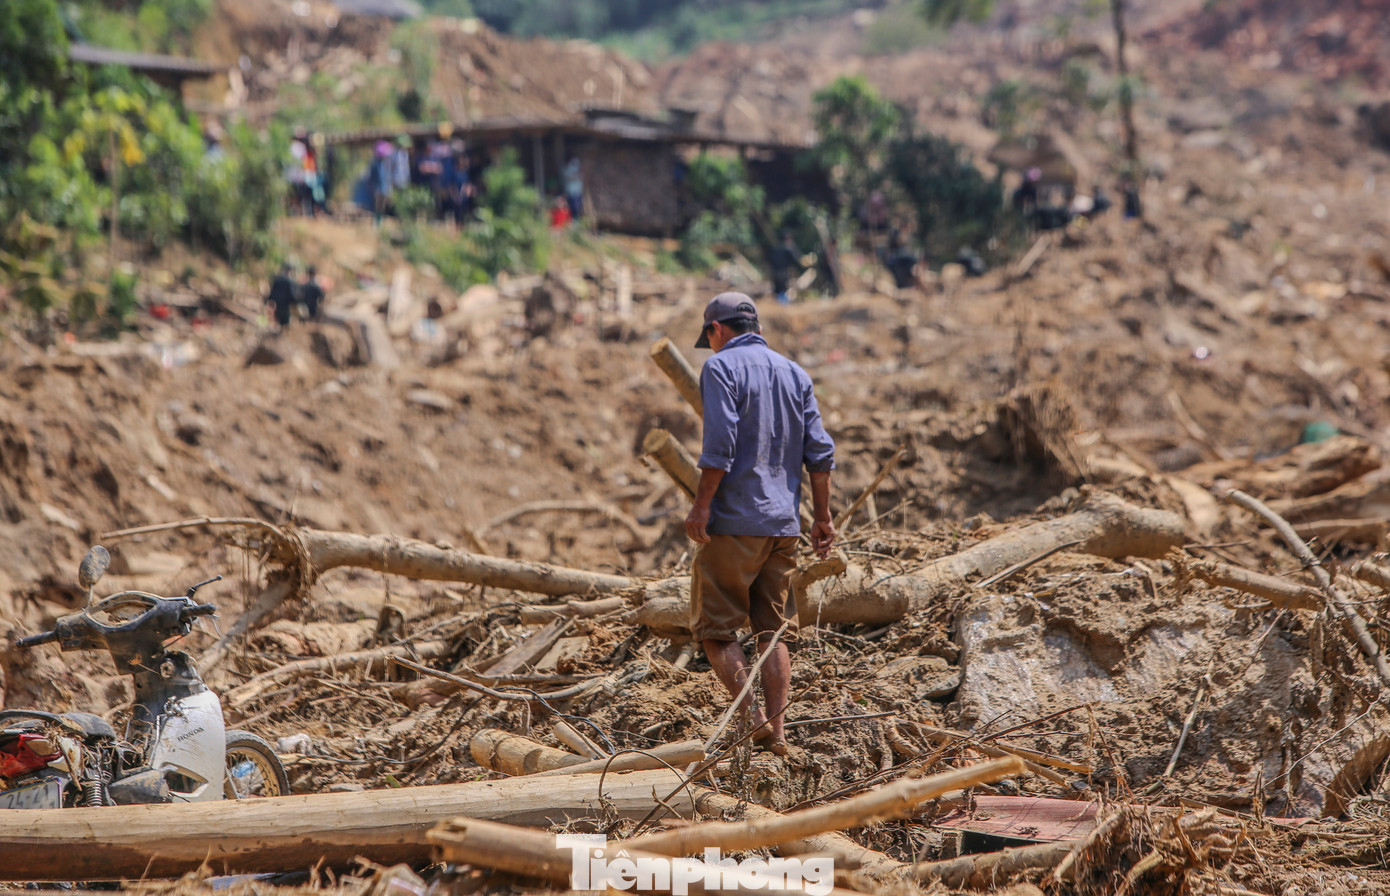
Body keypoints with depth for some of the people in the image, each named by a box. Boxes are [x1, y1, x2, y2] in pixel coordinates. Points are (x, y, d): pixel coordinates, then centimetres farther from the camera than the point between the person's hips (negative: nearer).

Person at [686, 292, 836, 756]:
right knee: (775, 631, 9)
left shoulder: (721, 367, -4)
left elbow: (721, 443, -17)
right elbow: (819, 450, 9)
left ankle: (752, 714, -12)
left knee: (715, 628, 1)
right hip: (784, 523, 6)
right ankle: (776, 730, 5)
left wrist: (701, 505, -14)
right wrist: (822, 517, 13)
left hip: (733, 521, -6)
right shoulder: (794, 373, 14)